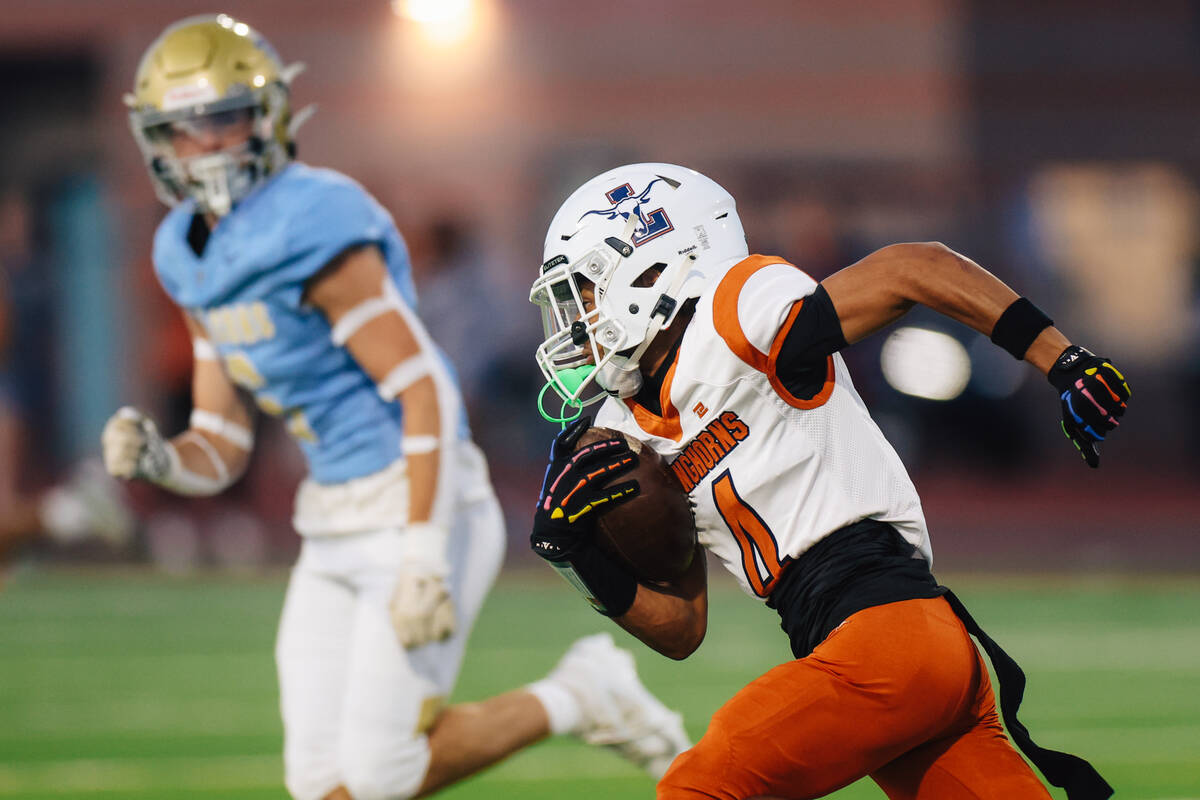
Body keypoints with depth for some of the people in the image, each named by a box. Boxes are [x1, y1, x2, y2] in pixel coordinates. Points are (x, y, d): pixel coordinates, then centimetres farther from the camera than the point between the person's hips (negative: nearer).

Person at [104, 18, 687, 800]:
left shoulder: (311, 227, -18)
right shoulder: (195, 259, 10)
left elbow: (424, 393, -20)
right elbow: (221, 452, 13)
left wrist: (423, 557, -24)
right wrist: (154, 458, -11)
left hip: (419, 507, -8)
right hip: (334, 530, 8)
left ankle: (578, 699, 11)